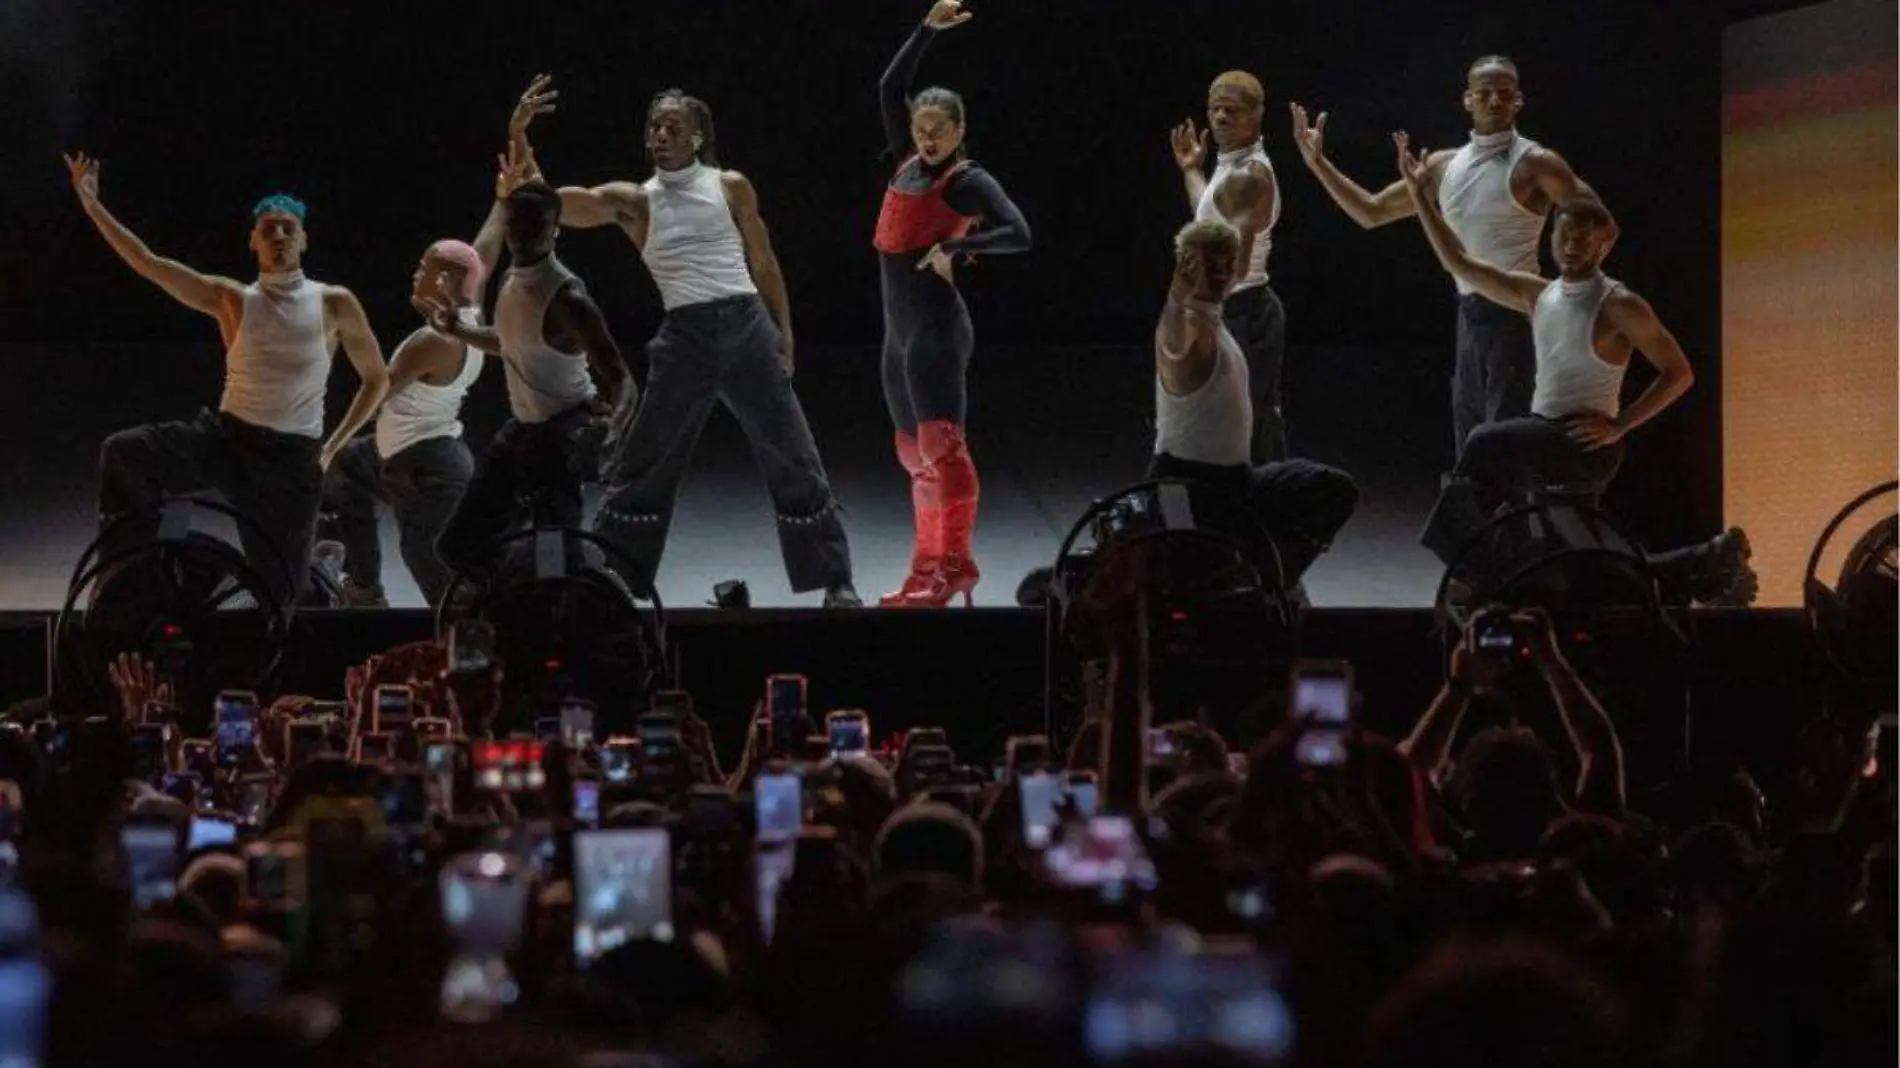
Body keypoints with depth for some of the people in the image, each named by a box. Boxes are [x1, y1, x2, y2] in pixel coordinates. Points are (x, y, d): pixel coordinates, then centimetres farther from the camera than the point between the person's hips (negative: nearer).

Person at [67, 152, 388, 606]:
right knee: (123, 452, -24)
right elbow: (147, 263, -3)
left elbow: (377, 380, 11)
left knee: (284, 589, 1)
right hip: (225, 437, 1)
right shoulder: (231, 299, 3)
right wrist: (91, 203, -9)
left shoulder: (335, 304, 2)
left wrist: (332, 447, 5)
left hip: (291, 457, -1)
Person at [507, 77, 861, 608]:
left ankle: (835, 583, 9)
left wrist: (784, 337, 8)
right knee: (640, 469, 1)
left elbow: (764, 264, 13)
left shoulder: (731, 187, 7)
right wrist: (518, 138, -15)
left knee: (793, 461, 1)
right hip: (683, 338, 0)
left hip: (746, 325, 0)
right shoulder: (633, 202, 6)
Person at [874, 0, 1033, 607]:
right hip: (899, 327, 8)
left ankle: (953, 566, -18)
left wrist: (955, 248, -17)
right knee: (914, 452, 9)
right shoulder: (909, 164, 13)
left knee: (940, 443, -15)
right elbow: (889, 88, 16)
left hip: (936, 324, -8)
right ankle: (928, 571, 13)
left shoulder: (968, 181, -5)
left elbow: (1018, 235, -14)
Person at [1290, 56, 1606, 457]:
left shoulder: (1533, 164, -8)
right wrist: (1318, 162, 11)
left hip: (1514, 316, -7)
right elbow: (1371, 213, 18)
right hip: (1469, 315, 7)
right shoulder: (1445, 166, 12)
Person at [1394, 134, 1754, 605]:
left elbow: (1679, 373, -7)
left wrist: (1619, 426, -14)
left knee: (1488, 444, -31)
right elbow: (1459, 263, 13)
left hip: (1587, 446, -7)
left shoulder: (1620, 306, -8)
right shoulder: (1538, 295, 10)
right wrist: (1418, 194, 8)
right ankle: (1709, 566, 21)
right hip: (1546, 443, 7)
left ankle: (1472, 565, -24)